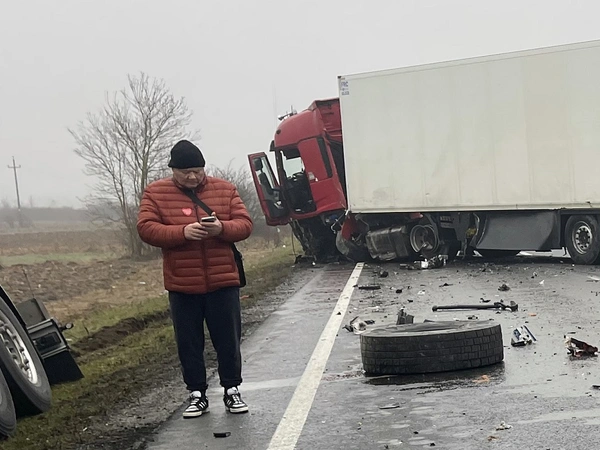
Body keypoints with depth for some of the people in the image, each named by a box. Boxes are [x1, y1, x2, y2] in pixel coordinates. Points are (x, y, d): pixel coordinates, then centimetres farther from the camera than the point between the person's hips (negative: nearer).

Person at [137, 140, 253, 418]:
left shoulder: (224, 189, 4)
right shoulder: (155, 193, 1)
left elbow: (245, 224, 2)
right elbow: (146, 229, -9)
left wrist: (222, 228, -19)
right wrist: (183, 232, -22)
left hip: (223, 282, 1)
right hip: (182, 286, 0)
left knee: (228, 340, 8)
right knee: (189, 344, 8)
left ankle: (232, 390, 22)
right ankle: (197, 394, 21)